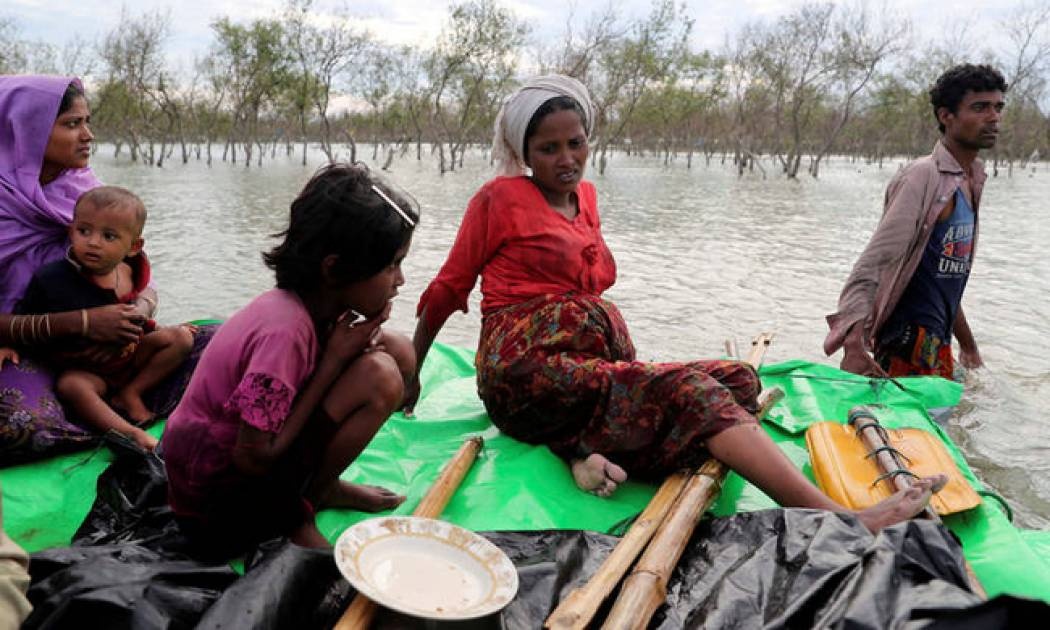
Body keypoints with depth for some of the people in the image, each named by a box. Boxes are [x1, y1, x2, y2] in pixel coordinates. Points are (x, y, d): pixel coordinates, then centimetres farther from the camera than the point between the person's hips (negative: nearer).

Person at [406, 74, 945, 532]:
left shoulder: (584, 196, 20)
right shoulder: (500, 197, 2)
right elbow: (448, 289, 6)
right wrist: (407, 375, 9)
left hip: (600, 362, 7)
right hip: (530, 372, -7)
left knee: (737, 379, -12)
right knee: (689, 391, -26)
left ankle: (596, 449, -30)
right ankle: (841, 521, -35)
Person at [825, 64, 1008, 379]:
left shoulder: (971, 179, 14)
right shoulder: (924, 176, -14)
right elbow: (874, 262, -23)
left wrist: (968, 344, 28)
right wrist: (854, 344, -35)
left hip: (937, 343, 9)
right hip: (909, 342, -9)